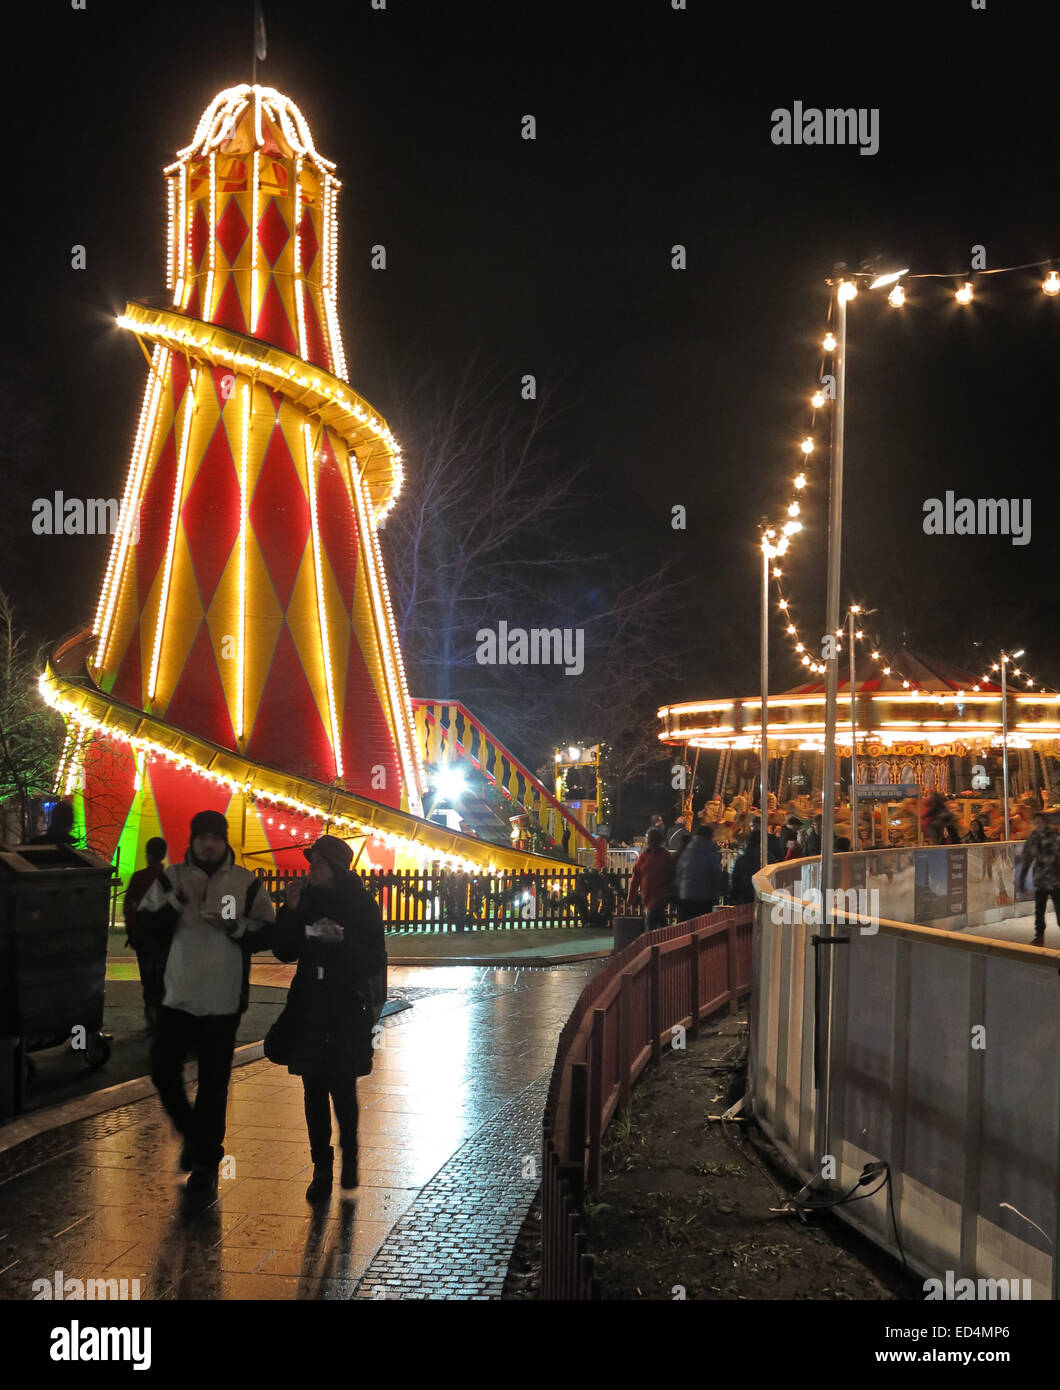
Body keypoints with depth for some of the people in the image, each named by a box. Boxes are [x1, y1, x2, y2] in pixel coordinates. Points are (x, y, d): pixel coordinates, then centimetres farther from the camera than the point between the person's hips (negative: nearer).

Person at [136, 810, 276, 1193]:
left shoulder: (247, 883, 2)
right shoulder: (172, 878, 4)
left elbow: (269, 934, 1)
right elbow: (144, 927, -3)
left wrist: (233, 925, -15)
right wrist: (180, 899, -15)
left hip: (223, 1001, -2)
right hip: (177, 996, 2)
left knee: (213, 1083, 2)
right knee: (163, 1070, 3)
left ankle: (205, 1161, 14)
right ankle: (193, 1135, 29)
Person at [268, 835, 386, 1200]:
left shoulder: (362, 905, -4)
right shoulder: (305, 900, 6)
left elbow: (375, 961, -5)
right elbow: (284, 952, 5)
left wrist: (343, 940, -21)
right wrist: (291, 912, -8)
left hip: (347, 1009, -3)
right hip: (308, 1008, 4)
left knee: (342, 1088, -4)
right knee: (314, 1089, 4)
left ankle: (349, 1158, 18)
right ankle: (321, 1169, 11)